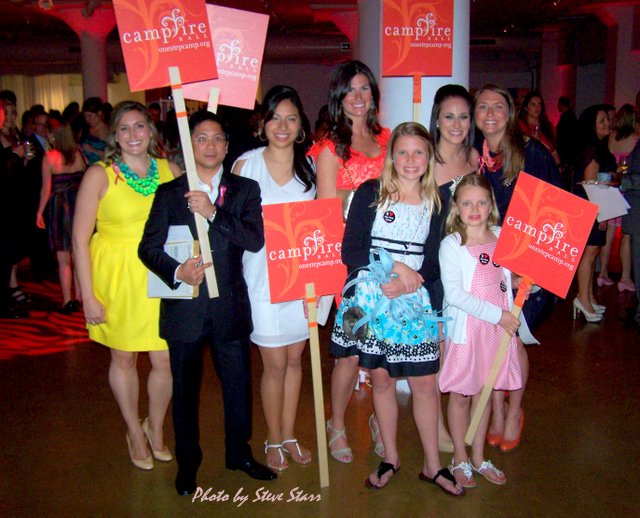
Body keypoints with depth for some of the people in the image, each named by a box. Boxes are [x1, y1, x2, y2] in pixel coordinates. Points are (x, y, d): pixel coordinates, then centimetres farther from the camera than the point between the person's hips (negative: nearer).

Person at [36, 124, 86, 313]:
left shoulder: (49, 157, -7)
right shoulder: (79, 155, 1)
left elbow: (46, 188, -8)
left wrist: (40, 212, 0)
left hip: (58, 207, -3)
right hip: (79, 206, 3)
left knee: (63, 259, 3)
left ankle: (67, 301, 4)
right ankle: (78, 299, 16)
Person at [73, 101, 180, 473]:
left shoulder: (170, 171, 1)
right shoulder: (99, 175, -7)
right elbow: (80, 239, -7)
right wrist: (88, 296, -9)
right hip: (116, 278, -2)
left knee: (166, 361, 3)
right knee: (124, 358, 12)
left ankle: (156, 427, 33)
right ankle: (135, 432, 36)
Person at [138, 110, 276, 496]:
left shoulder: (245, 190, 3)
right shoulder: (169, 193, 3)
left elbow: (256, 239, -11)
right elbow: (148, 247, -2)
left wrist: (213, 213, -22)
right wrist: (176, 272, -20)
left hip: (230, 307, 1)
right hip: (184, 308, 0)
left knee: (239, 384, 13)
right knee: (186, 389, 13)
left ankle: (239, 452, 36)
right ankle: (188, 463, 33)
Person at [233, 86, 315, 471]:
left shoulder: (310, 164, 6)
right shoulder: (246, 164, -3)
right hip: (263, 276, -3)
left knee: (295, 358, 12)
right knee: (275, 364, 3)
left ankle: (289, 435, 29)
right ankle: (273, 440, 24)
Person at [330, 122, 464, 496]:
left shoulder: (436, 204, 7)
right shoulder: (370, 193, 0)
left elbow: (434, 266, 4)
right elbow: (350, 251, -7)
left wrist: (412, 282, -15)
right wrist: (396, 266, -13)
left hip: (414, 303, 2)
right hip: (371, 300, -1)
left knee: (425, 381, 2)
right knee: (382, 378, 8)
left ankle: (432, 465, 20)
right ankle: (391, 458, 26)